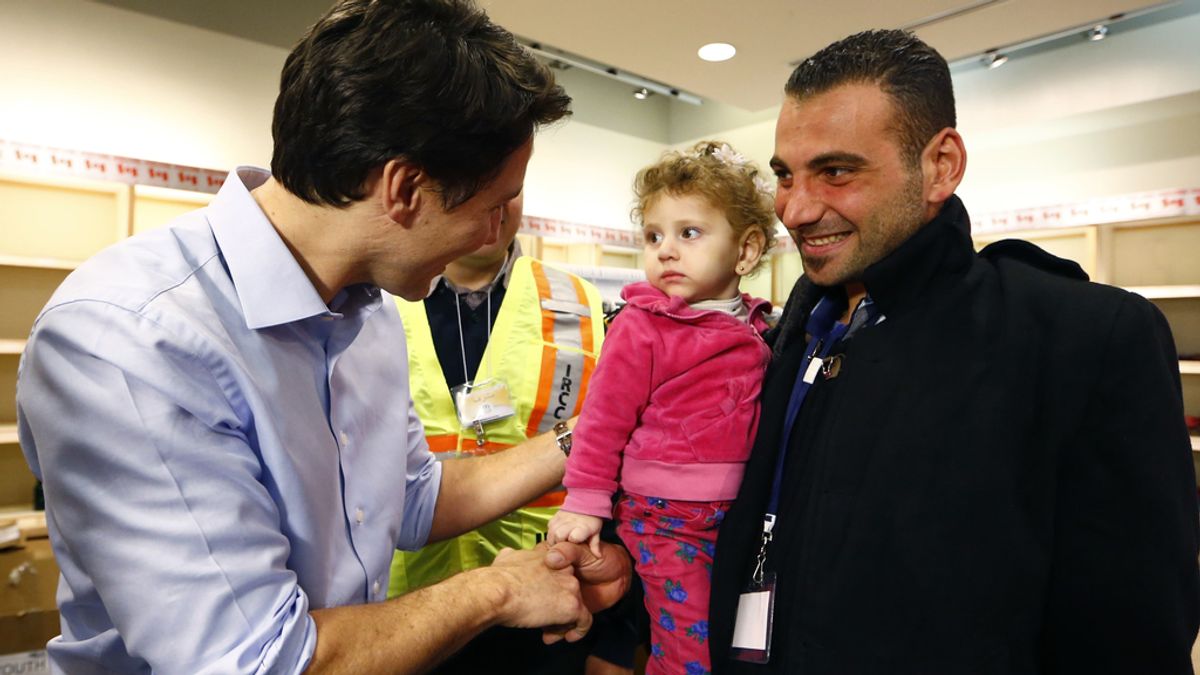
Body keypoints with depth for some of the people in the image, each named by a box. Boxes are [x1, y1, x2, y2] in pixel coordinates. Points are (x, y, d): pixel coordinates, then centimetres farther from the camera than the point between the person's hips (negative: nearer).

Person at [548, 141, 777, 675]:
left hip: (736, 512, 6)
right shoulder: (641, 326, -13)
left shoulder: (751, 329, 4)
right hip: (664, 517, -5)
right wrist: (586, 502, -9)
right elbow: (605, 417, -11)